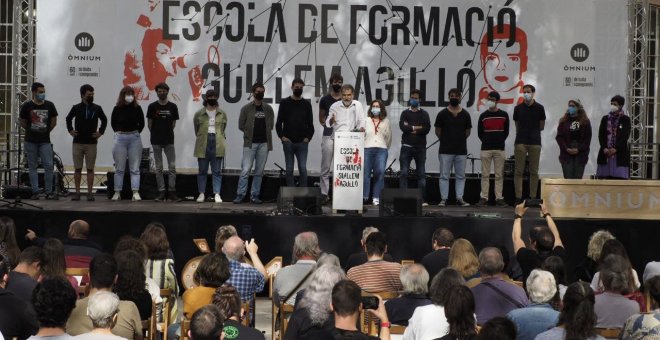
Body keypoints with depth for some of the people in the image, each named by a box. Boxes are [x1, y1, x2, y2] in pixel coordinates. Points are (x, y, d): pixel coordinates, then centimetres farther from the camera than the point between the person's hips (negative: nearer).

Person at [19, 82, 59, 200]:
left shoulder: (49, 105, 2)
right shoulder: (26, 106, -3)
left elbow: (54, 122, 12)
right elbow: (22, 122, 6)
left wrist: (47, 131, 11)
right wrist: (31, 131, 9)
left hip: (45, 141, 1)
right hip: (31, 141, -1)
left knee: (49, 166, -5)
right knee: (32, 167, 3)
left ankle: (49, 192, 1)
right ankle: (35, 191, 8)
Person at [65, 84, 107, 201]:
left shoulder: (97, 108, 3)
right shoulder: (76, 108, 2)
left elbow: (104, 120, 18)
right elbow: (68, 119, 17)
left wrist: (100, 132, 9)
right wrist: (70, 130, 8)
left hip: (91, 143, 0)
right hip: (77, 143, 0)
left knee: (90, 169, 0)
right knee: (77, 169, 2)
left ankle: (90, 193, 3)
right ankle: (77, 192, 6)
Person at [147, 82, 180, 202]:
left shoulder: (173, 107, 2)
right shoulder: (152, 106, -1)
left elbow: (173, 123, 10)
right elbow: (149, 123, 6)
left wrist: (168, 132, 9)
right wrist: (155, 133, 10)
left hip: (169, 141, 1)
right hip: (156, 142, -1)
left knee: (172, 167, -2)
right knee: (159, 168, 3)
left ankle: (172, 192, 3)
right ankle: (161, 192, 7)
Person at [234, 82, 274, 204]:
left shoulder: (268, 109, 9)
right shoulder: (246, 108, 0)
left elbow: (271, 125, 14)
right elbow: (241, 125, 3)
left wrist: (264, 134, 4)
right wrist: (251, 133, 1)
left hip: (264, 143, 3)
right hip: (250, 143, -3)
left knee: (259, 171, 5)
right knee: (245, 170, -8)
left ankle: (254, 196, 11)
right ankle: (240, 195, -2)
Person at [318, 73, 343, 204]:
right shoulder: (325, 100, 7)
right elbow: (321, 118, 14)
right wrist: (329, 124, -3)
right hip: (328, 136, -1)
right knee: (326, 168, -2)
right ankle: (324, 194, 1)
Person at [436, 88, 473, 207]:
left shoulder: (465, 114, 6)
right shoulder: (442, 114, 0)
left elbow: (468, 131, 15)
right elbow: (437, 131, 7)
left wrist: (460, 140, 12)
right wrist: (446, 141, 10)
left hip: (461, 150, 2)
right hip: (445, 151, -2)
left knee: (461, 176, 5)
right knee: (444, 175, 0)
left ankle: (459, 198, 10)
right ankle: (443, 199, 3)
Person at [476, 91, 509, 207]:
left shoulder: (503, 115, 5)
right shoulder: (483, 116, 5)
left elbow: (506, 131, 10)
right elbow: (479, 132, 10)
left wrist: (500, 141, 7)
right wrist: (486, 141, 6)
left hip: (499, 149, 0)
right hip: (486, 149, 0)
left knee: (499, 175, 1)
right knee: (485, 175, 0)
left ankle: (499, 198, 4)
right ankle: (484, 198, 2)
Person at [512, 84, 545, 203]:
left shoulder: (539, 108, 3)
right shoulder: (518, 108, 6)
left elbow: (542, 126, 11)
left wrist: (532, 132, 13)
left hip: (535, 142, 0)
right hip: (520, 142, 0)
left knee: (534, 171, 2)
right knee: (519, 171, -3)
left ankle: (533, 197, 6)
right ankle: (518, 197, -1)